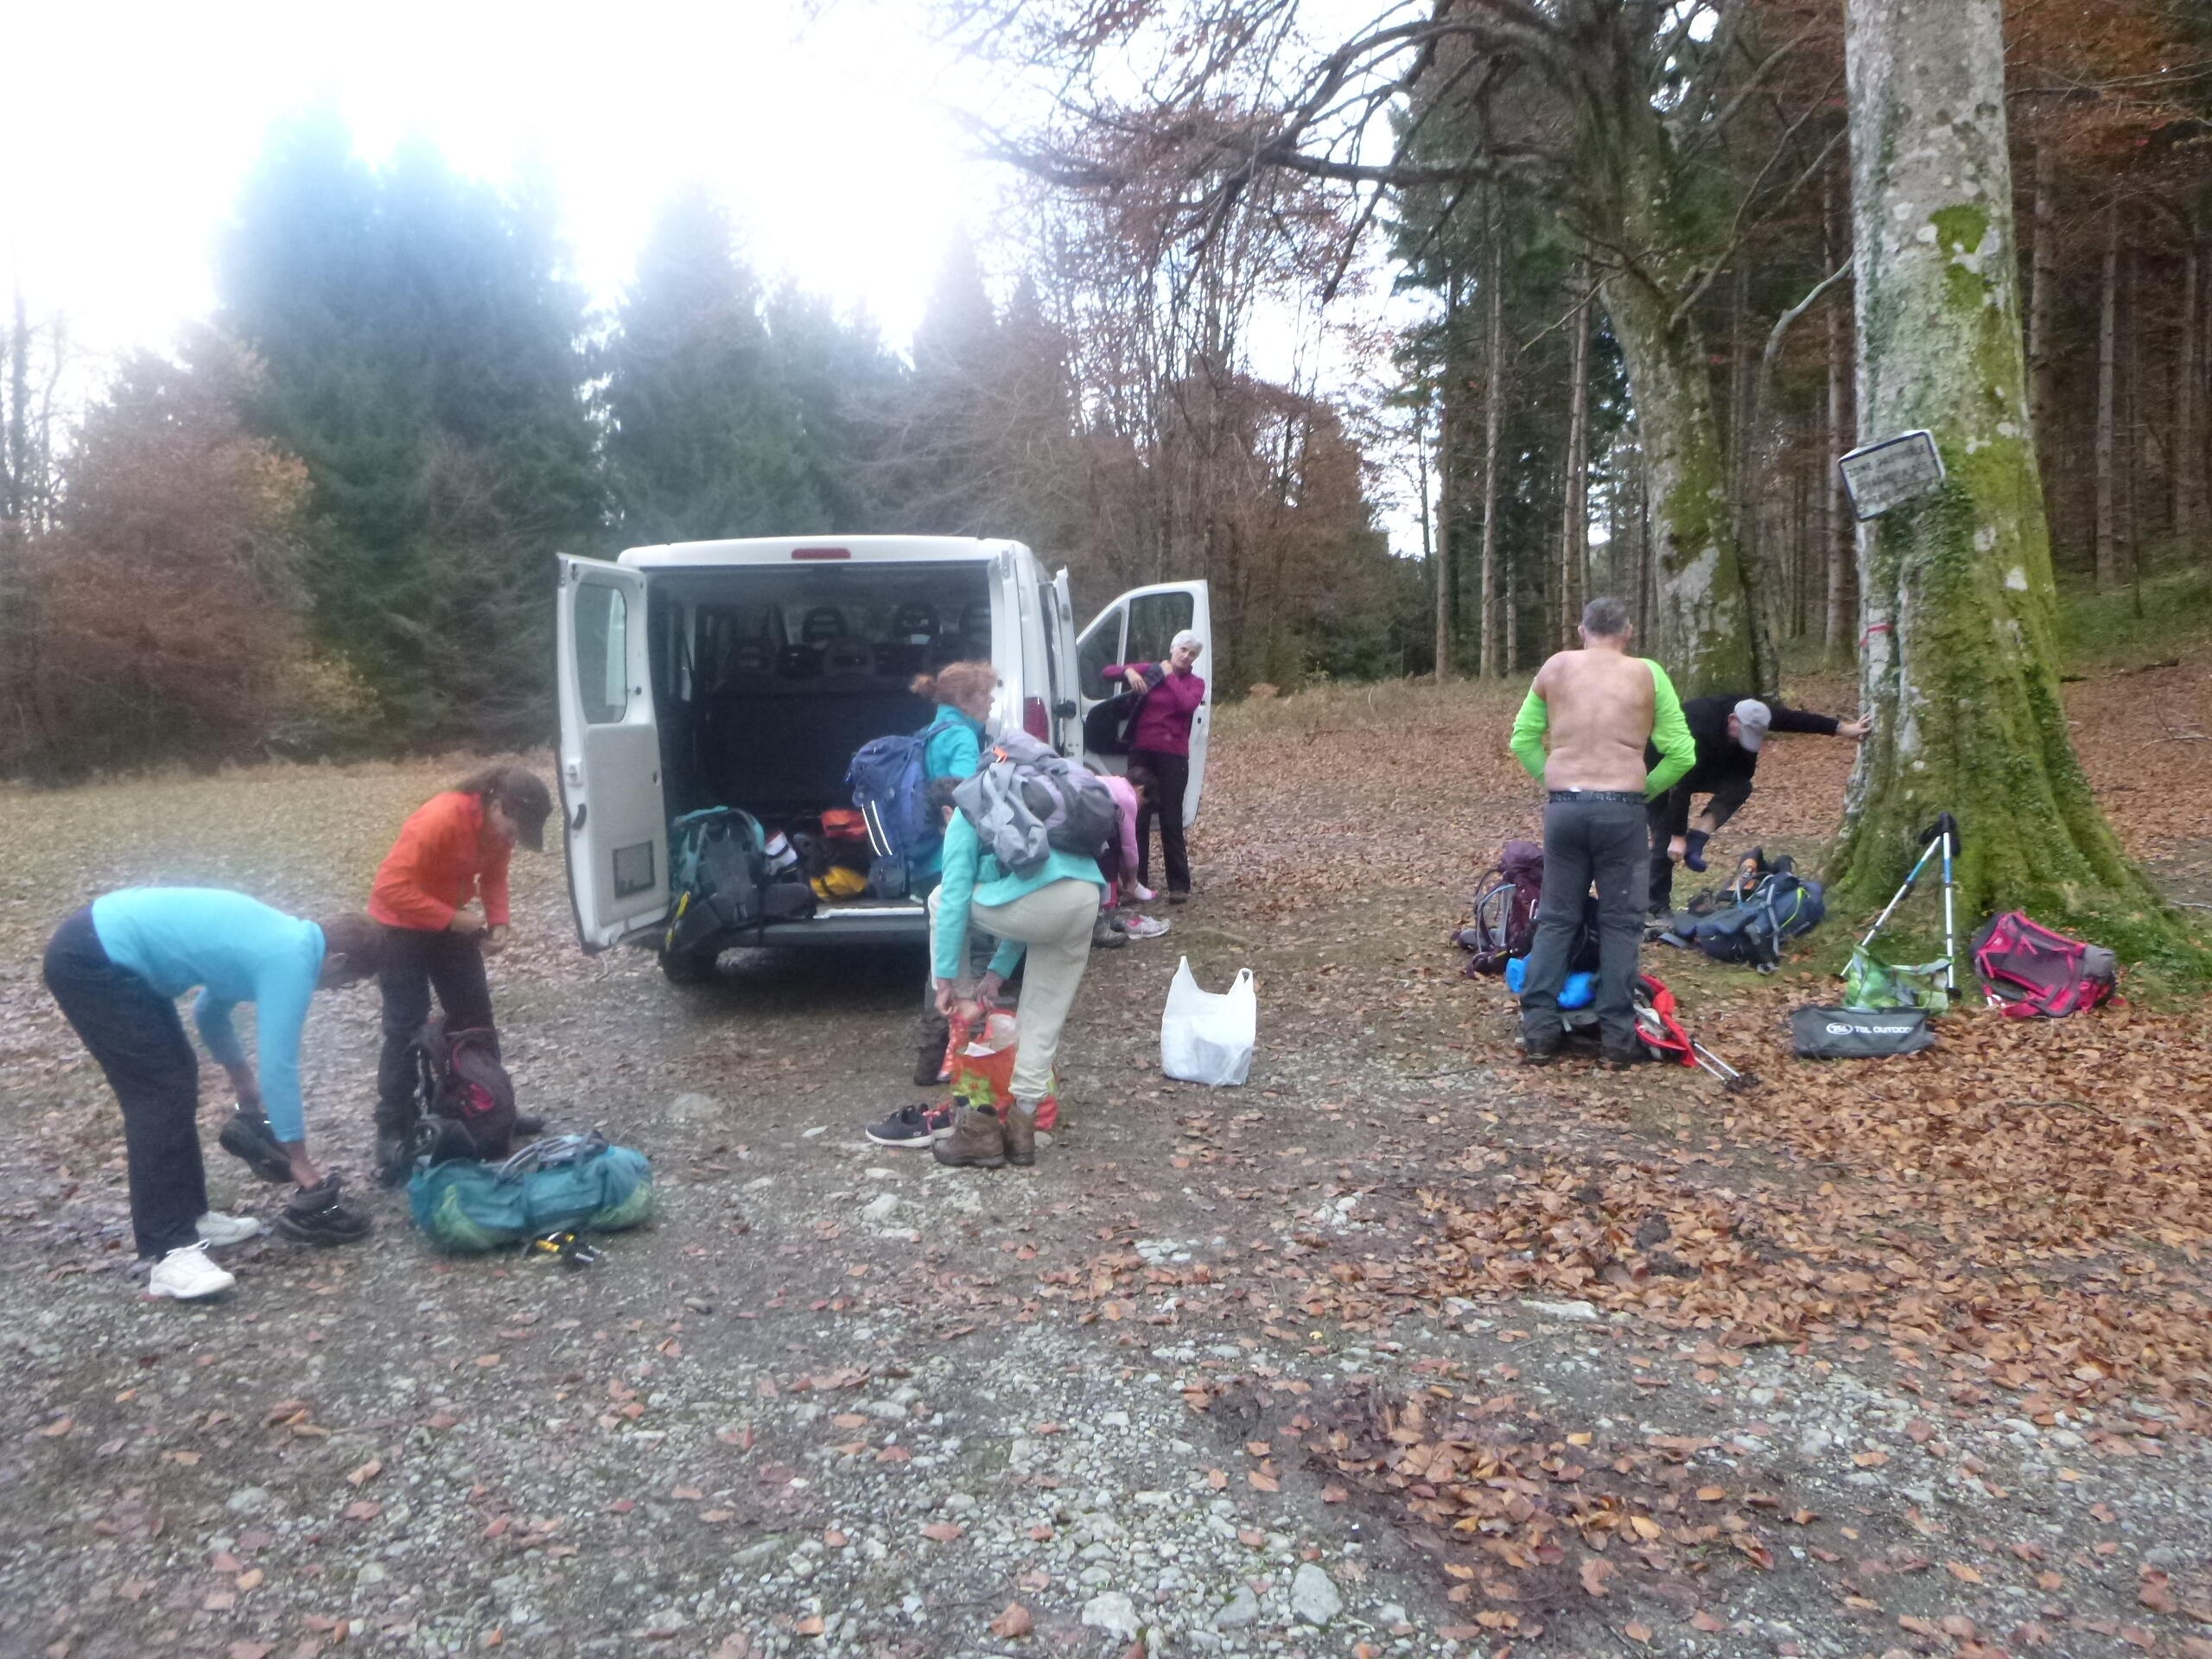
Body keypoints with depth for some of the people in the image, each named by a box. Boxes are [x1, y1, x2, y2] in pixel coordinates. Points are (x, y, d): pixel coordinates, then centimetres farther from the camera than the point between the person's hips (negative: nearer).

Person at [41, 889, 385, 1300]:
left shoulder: (278, 938, 13)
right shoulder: (292, 960, -14)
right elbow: (279, 1067, -14)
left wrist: (247, 1087, 37)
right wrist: (301, 1165, -5)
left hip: (104, 945, 10)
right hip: (91, 961, -10)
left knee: (177, 1079, 15)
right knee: (161, 1096, -8)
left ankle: (188, 1215, 24)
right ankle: (168, 1250, -6)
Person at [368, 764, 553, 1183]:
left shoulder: (499, 827, -11)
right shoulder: (439, 819, -34)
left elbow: (493, 875, 6)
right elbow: (390, 886, -35)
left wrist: (498, 922, -11)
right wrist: (452, 919, -32)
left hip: (451, 921, 7)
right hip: (400, 924, -7)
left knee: (475, 1013, 11)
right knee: (405, 1028, -8)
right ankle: (393, 1136, 0)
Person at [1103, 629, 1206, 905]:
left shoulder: (1195, 683, 7)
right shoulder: (1150, 670, 8)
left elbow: (1187, 704, -15)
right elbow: (1109, 672, 4)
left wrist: (1170, 676, -7)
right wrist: (1128, 671, -16)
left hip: (1173, 756, -2)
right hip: (1141, 752, 2)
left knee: (1171, 820, -1)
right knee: (1138, 817, 3)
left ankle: (1179, 886, 4)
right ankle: (1136, 881, 10)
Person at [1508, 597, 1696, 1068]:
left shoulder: (1555, 667, 8)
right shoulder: (1648, 674, 3)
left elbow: (1522, 738, 12)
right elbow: (1681, 754, 0)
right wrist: (1647, 789, 13)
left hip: (1564, 807, 2)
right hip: (1621, 810, -2)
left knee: (1556, 918, 10)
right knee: (1620, 922, 7)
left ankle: (1538, 1030, 6)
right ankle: (1618, 1035, 7)